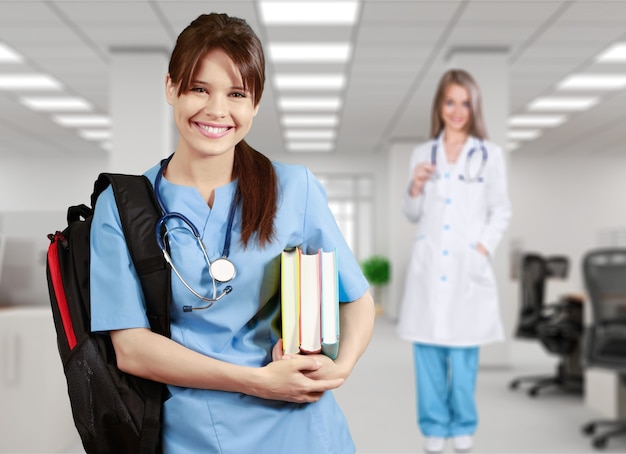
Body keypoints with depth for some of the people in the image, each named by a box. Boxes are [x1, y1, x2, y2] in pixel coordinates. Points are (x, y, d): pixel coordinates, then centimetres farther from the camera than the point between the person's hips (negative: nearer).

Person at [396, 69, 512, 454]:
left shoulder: (490, 155, 5)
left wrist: (482, 249, -8)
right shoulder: (422, 154, 10)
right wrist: (415, 187, -4)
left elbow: (501, 211, 4)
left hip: (468, 267, -2)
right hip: (428, 265, 2)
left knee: (464, 351, 2)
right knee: (427, 349, 3)